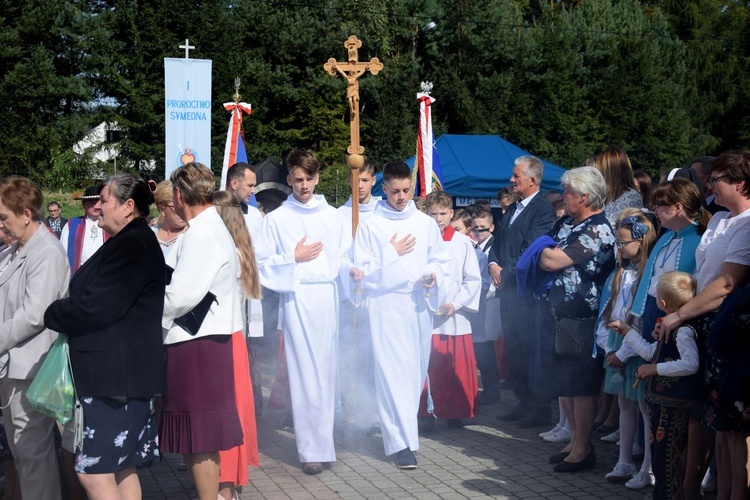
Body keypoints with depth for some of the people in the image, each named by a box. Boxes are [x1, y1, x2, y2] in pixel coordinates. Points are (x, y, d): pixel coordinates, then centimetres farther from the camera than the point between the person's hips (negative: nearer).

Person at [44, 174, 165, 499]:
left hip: (115, 376, -11)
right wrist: (64, 313, 0)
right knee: (121, 469, 14)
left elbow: (95, 308, -22)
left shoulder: (132, 246, -17)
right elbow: (96, 301, 16)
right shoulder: (129, 243, 16)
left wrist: (49, 315, -7)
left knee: (93, 471, -8)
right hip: (117, 374, 11)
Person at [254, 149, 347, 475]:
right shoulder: (276, 219, 6)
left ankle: (324, 441, 14)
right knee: (305, 373, -6)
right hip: (297, 297, -3)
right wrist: (294, 258, -7)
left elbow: (343, 256, 18)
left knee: (326, 370, 3)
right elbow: (262, 262, 3)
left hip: (327, 294, 3)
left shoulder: (332, 216, 14)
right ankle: (312, 448, -3)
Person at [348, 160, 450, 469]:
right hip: (386, 305, -4)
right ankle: (402, 442, -9)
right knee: (393, 371, -9)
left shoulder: (426, 223, 9)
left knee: (416, 370, 7)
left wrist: (434, 275, -8)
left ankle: (397, 428, 22)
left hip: (420, 303, 4)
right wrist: (393, 255, -9)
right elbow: (363, 271, -2)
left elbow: (441, 259, 12)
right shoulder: (370, 226, 0)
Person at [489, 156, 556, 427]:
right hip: (508, 288, 9)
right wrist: (494, 265, 0)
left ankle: (539, 410, 4)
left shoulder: (543, 209, -12)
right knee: (513, 349, 13)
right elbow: (499, 242, 19)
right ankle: (523, 403, 23)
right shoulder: (513, 209, 17)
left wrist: (506, 272, -11)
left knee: (530, 349, -4)